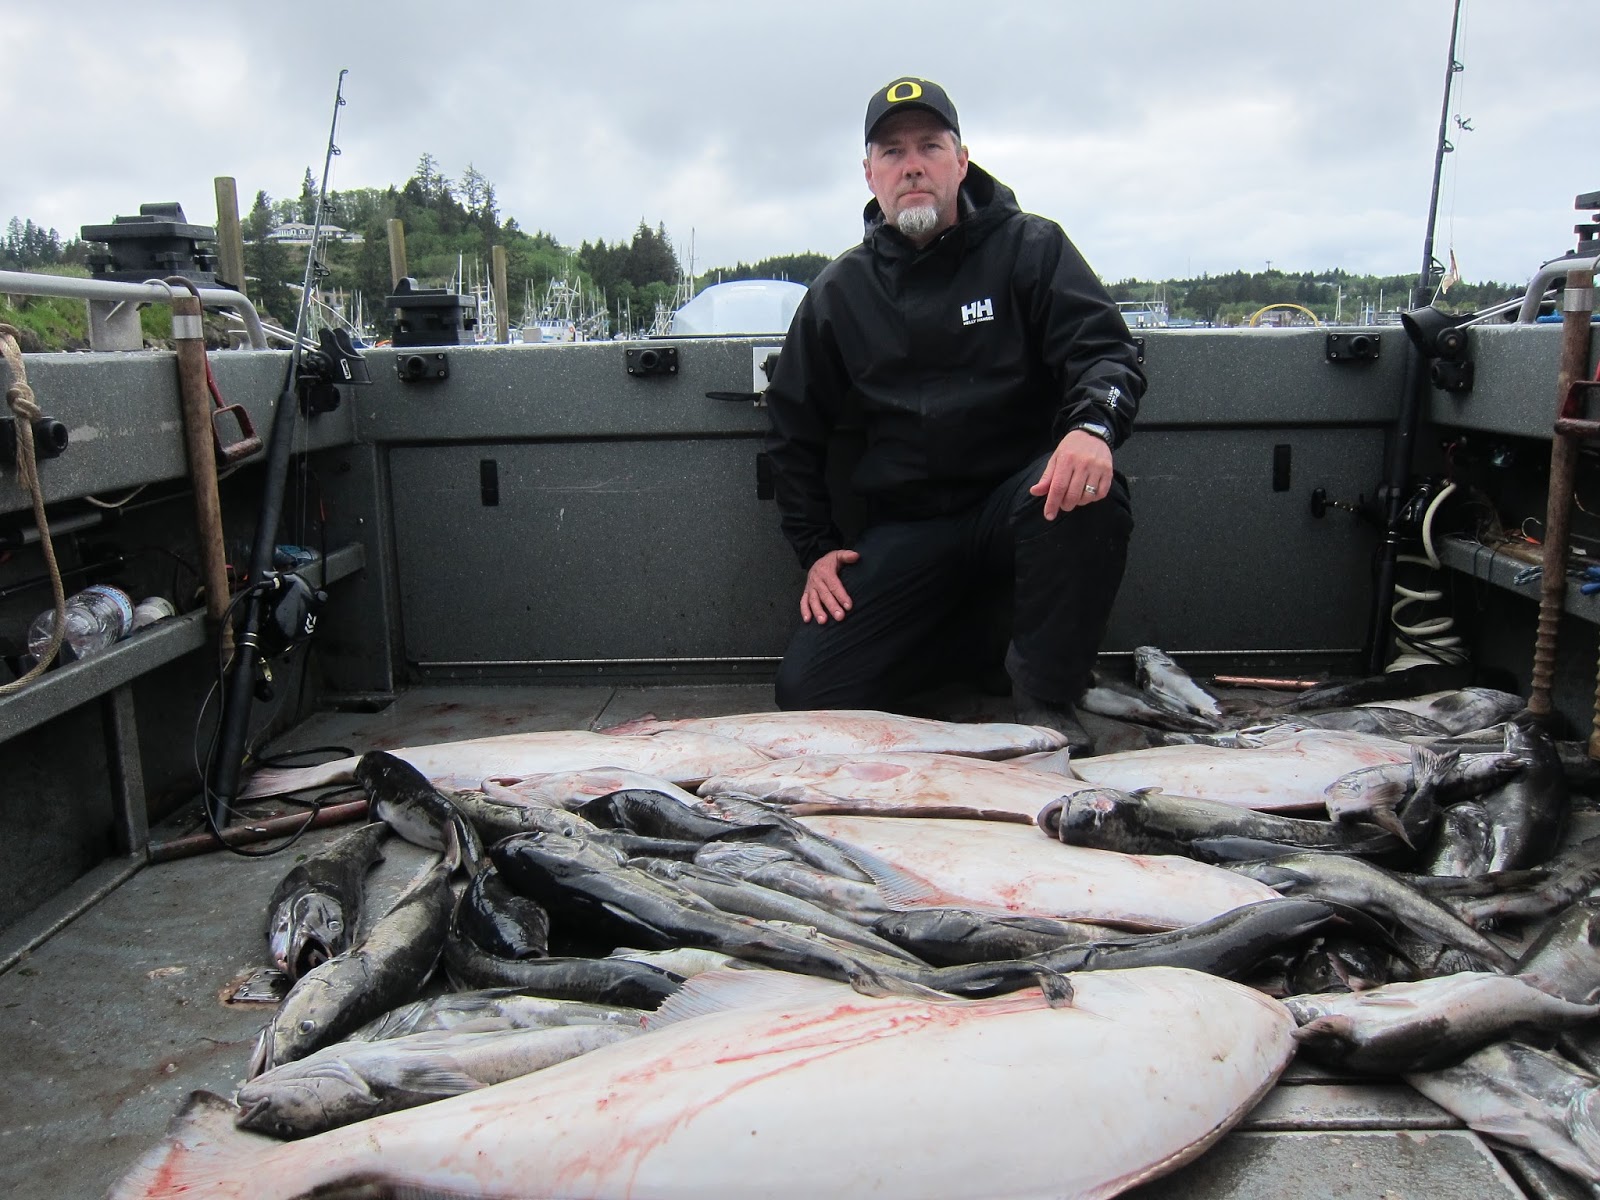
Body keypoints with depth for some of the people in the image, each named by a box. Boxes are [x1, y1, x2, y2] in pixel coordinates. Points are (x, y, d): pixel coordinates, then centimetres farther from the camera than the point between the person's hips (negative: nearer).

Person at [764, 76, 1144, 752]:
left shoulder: (1028, 247, 3)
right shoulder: (839, 291, 10)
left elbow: (1104, 349, -8)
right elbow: (795, 430, 18)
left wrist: (1094, 427, -32)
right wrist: (816, 548, 8)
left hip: (1021, 497, -2)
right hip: (907, 528, 2)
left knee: (1089, 493, -38)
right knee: (805, 692, -12)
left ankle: (1046, 697, -15)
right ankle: (980, 641, 10)